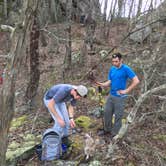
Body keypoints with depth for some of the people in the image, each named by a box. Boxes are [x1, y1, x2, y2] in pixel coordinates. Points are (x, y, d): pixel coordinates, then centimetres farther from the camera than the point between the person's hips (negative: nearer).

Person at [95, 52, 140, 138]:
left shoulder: (126, 69, -16)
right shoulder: (112, 69, 4)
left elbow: (136, 81, -20)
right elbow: (109, 82, 7)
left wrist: (126, 90, -18)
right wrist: (101, 84, -13)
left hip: (120, 97, -6)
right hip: (111, 95, 7)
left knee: (118, 116, 5)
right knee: (107, 112, 15)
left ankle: (114, 134, 20)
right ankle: (107, 129, 35)